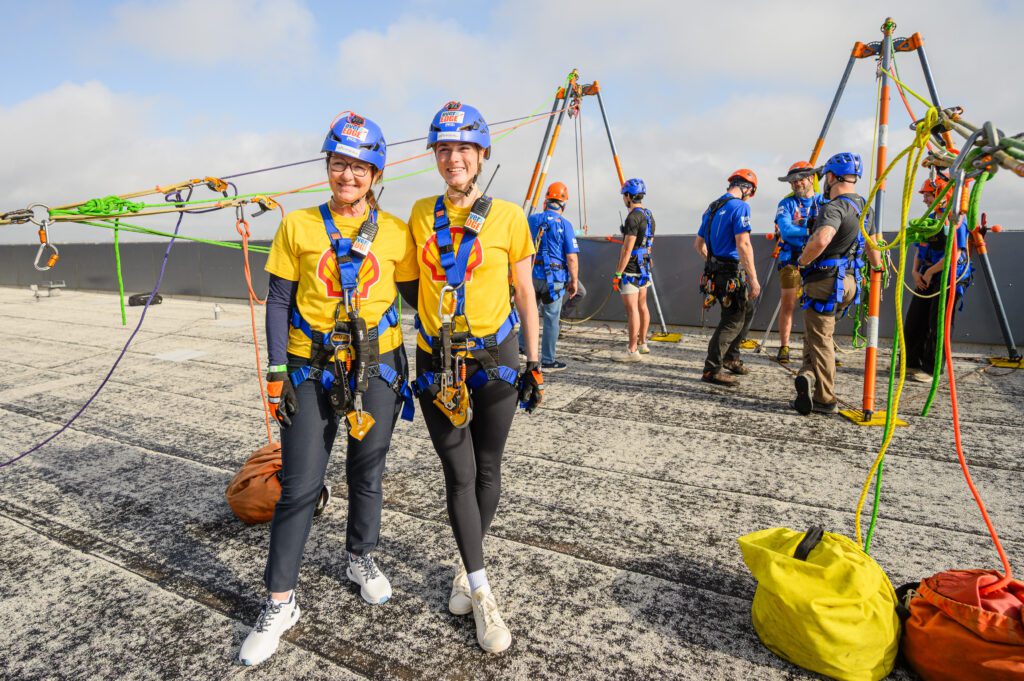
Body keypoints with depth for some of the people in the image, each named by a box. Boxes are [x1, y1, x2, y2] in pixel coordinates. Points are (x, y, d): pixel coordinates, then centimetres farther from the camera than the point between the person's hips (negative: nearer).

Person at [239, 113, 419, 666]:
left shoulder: (394, 232, 1)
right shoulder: (299, 226, 0)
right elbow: (279, 302, 1)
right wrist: (276, 373, -4)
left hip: (377, 369, 1)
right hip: (311, 371, -1)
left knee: (367, 474, 15)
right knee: (299, 486, 3)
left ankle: (361, 559, 41)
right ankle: (280, 603, 21)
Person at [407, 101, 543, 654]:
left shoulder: (508, 216, -3)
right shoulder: (421, 214, 4)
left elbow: (525, 294, 1)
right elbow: (414, 284, 12)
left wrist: (534, 362, -1)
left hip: (495, 356, -1)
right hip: (436, 360, 1)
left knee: (487, 468, 11)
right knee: (459, 473, 3)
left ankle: (467, 566, 35)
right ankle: (481, 592, 17)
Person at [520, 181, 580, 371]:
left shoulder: (531, 220, 5)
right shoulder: (564, 224, -7)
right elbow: (571, 257, -10)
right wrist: (574, 280, -1)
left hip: (530, 275, 4)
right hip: (554, 278, -4)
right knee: (551, 319, 3)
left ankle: (522, 346, 30)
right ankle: (548, 361, 10)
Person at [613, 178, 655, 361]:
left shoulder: (633, 217, -17)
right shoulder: (650, 215, 13)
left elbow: (627, 249, -21)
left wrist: (618, 273, -18)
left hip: (631, 270, -10)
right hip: (645, 267, 10)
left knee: (632, 309, -8)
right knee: (642, 306, 17)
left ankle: (632, 351, -7)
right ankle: (642, 344, 28)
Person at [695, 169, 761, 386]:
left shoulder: (712, 207, 14)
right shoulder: (740, 206, -12)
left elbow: (698, 244, 20)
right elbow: (743, 244, -21)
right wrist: (753, 279, -20)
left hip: (715, 270, 9)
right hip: (732, 273, -9)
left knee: (746, 311, 23)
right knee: (732, 322, -3)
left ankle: (731, 358, 29)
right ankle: (712, 370, -2)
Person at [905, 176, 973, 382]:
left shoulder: (955, 220, -14)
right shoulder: (929, 219, 13)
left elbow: (954, 255, -21)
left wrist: (930, 272, -13)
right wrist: (915, 271, 4)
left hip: (948, 280, -8)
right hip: (926, 279, 8)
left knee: (937, 326, -4)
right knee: (914, 321, 8)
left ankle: (931, 370, 1)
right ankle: (911, 363, 18)